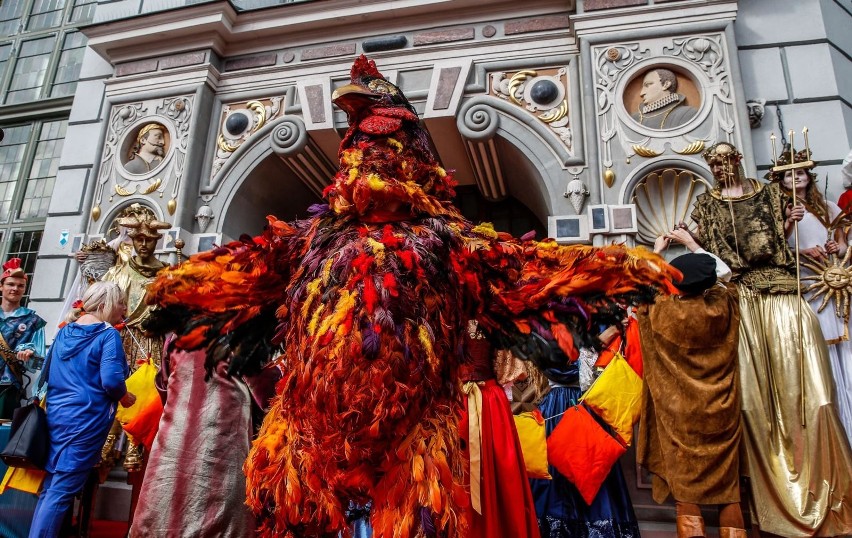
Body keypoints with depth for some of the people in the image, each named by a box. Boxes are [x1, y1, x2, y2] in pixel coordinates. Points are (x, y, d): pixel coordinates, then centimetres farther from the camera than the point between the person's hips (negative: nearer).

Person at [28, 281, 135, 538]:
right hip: (86, 418, -8)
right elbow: (111, 380, -22)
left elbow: (47, 372, 20)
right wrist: (125, 398, -3)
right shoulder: (108, 334, -13)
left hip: (56, 414, 8)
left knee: (50, 486, 16)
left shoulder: (64, 331, 11)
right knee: (62, 491, 0)